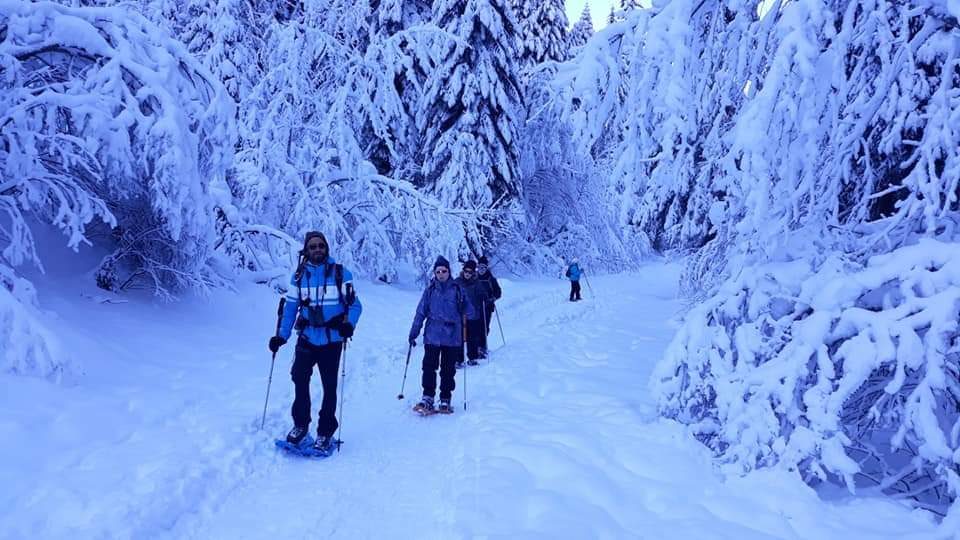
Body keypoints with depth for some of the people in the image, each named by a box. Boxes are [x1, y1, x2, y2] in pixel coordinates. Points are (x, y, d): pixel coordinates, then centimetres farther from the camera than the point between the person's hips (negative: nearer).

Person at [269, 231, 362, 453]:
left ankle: (325, 432, 17)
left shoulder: (340, 273, -2)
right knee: (300, 379, -4)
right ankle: (300, 424, 18)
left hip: (332, 339, -2)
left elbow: (354, 304, -3)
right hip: (307, 338, 2)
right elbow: (290, 307, 9)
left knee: (329, 386, 4)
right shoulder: (299, 275, 6)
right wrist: (281, 335, 2)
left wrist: (349, 323, -21)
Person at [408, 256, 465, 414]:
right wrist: (413, 333, 4)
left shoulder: (457, 289, 4)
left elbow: (467, 309, 8)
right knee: (429, 367, -7)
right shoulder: (430, 290, 6)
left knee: (448, 370, 5)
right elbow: (421, 312, 7)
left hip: (452, 337, 0)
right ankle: (427, 398, -1)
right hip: (432, 336, 0)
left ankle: (445, 400, 15)